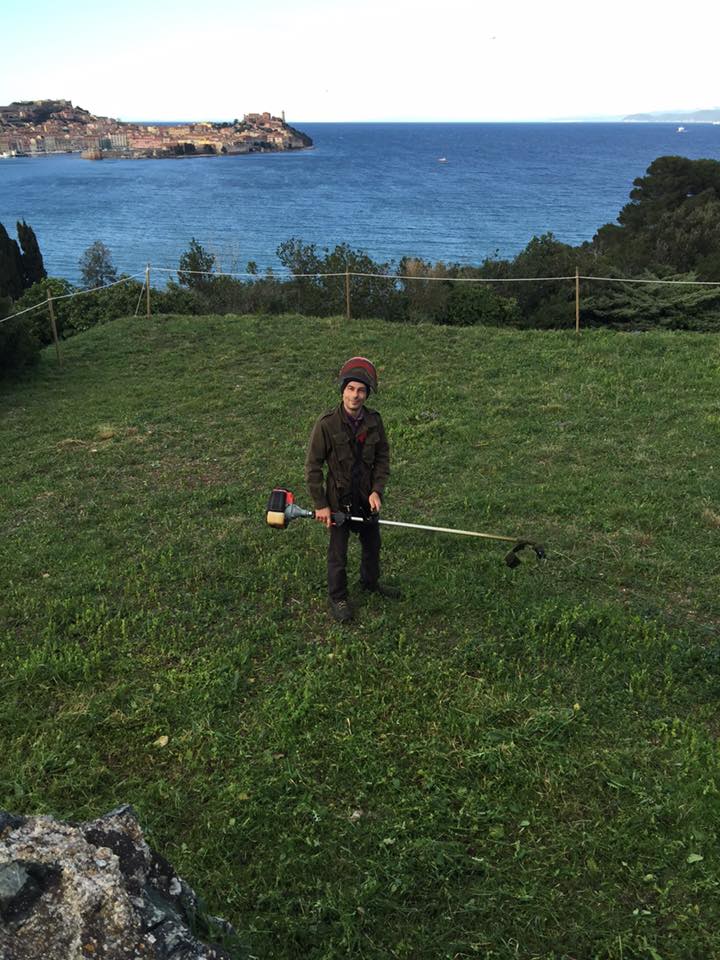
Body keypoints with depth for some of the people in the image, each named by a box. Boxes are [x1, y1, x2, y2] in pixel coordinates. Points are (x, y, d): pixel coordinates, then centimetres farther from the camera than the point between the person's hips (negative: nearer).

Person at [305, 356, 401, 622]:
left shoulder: (374, 420, -8)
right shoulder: (326, 424, -20)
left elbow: (383, 457, 2)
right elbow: (313, 467, -14)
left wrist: (377, 490, -10)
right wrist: (320, 505, -14)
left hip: (367, 497, 4)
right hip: (339, 500, -4)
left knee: (372, 543, 23)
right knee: (338, 553, 11)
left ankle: (371, 582, 50)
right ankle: (338, 598, 33)